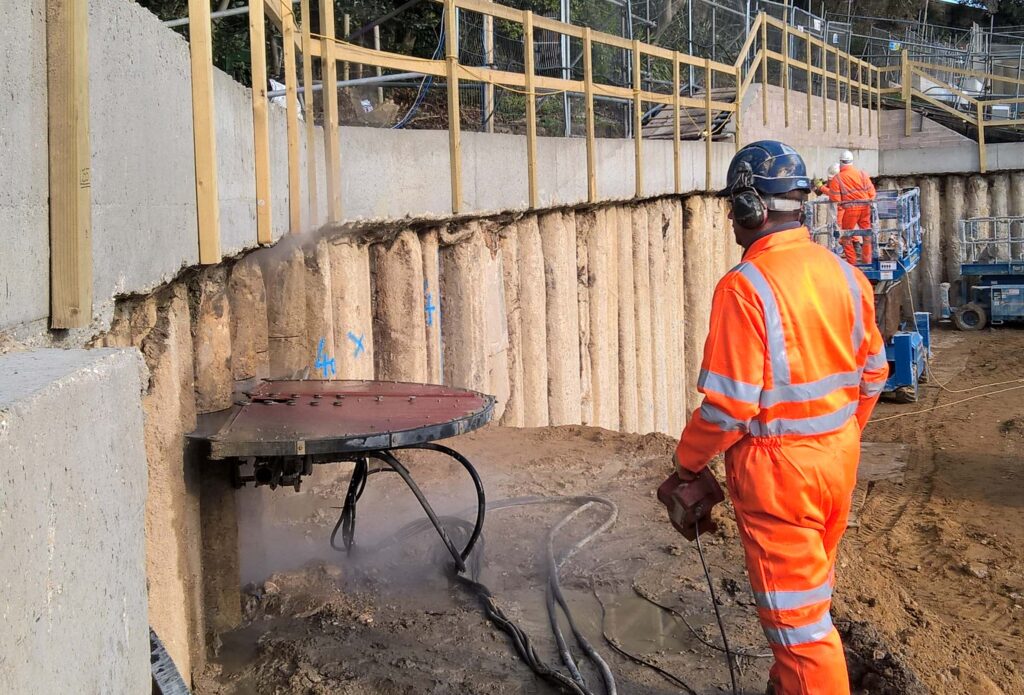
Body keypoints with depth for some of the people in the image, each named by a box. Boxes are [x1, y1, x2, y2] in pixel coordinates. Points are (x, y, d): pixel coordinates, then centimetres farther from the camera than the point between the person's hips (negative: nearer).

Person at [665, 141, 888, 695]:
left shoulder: (745, 286, -21)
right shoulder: (843, 273, 1)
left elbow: (729, 403, -20)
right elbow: (873, 373, 10)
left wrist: (688, 460, -4)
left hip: (778, 467, -8)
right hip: (840, 456, 8)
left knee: (795, 611, 5)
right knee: (812, 586, 24)